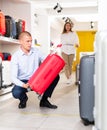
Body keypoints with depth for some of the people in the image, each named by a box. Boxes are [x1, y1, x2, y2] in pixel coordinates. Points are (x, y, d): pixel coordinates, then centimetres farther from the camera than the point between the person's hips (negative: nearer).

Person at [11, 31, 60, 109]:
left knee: (55, 76, -17)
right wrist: (24, 85, -36)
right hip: (23, 81, -3)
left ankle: (44, 100, -1)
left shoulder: (37, 51, -3)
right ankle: (23, 98, 7)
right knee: (16, 93, -35)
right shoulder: (15, 56, -13)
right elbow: (14, 77, -18)